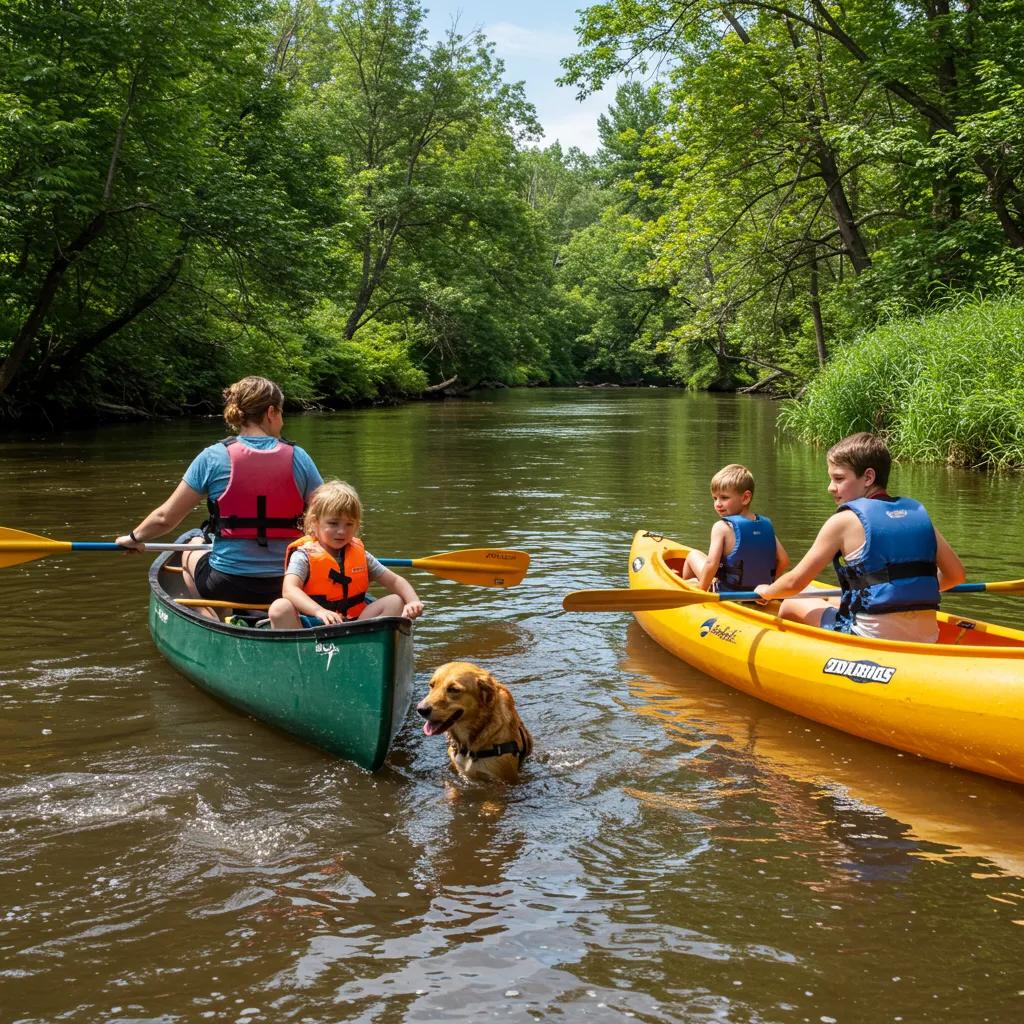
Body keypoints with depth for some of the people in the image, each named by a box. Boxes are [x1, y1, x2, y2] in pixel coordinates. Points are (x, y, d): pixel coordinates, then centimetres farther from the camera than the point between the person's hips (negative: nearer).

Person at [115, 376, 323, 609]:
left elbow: (165, 517, -5)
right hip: (285, 585, 2)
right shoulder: (298, 457, -5)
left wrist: (134, 538, 14)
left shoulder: (214, 457, -8)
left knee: (192, 549, 32)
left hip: (225, 586, -2)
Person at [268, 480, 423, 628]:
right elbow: (289, 589, -22)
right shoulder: (304, 555, -4)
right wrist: (320, 611, -40)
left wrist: (413, 601, -12)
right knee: (280, 608, -30)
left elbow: (395, 582, 11)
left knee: (395, 602, -8)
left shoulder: (360, 554, 11)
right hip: (311, 624, -4)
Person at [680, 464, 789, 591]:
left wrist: (701, 589, -13)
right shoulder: (767, 524, -2)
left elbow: (711, 564, -27)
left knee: (693, 555, 18)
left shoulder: (721, 527, -17)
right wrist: (765, 580, 14)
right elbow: (784, 560, -1)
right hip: (760, 592, 6)